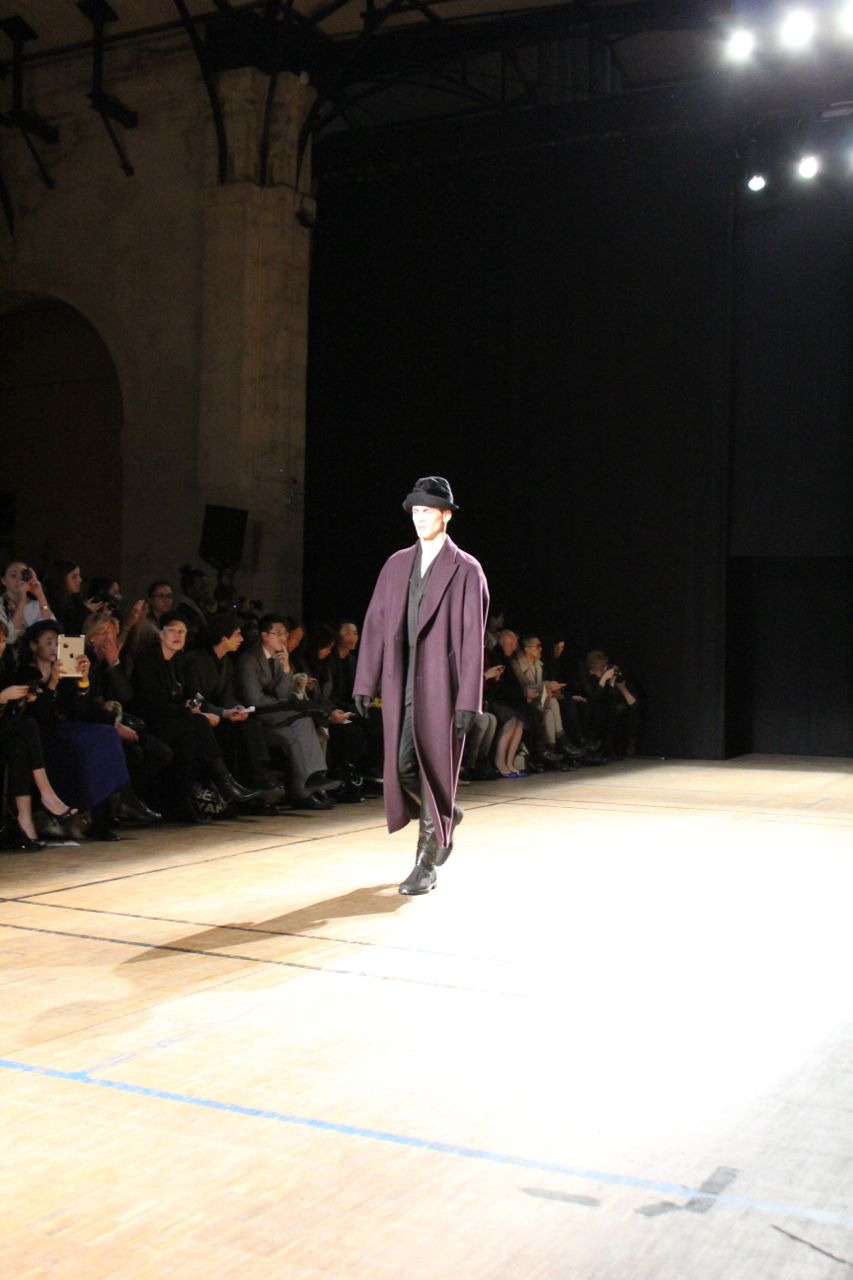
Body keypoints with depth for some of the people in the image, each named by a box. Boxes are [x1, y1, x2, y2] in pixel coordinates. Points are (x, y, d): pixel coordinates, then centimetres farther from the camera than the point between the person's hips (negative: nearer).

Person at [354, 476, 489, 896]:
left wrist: (468, 700, -13)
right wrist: (365, 683, 4)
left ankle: (427, 864, 10)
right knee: (402, 766, 4)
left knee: (435, 768, -1)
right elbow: (375, 624, 10)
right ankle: (445, 815, 35)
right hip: (400, 683, 5)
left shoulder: (466, 570, -3)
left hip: (442, 684, -5)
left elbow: (472, 638, -8)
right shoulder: (396, 564, 11)